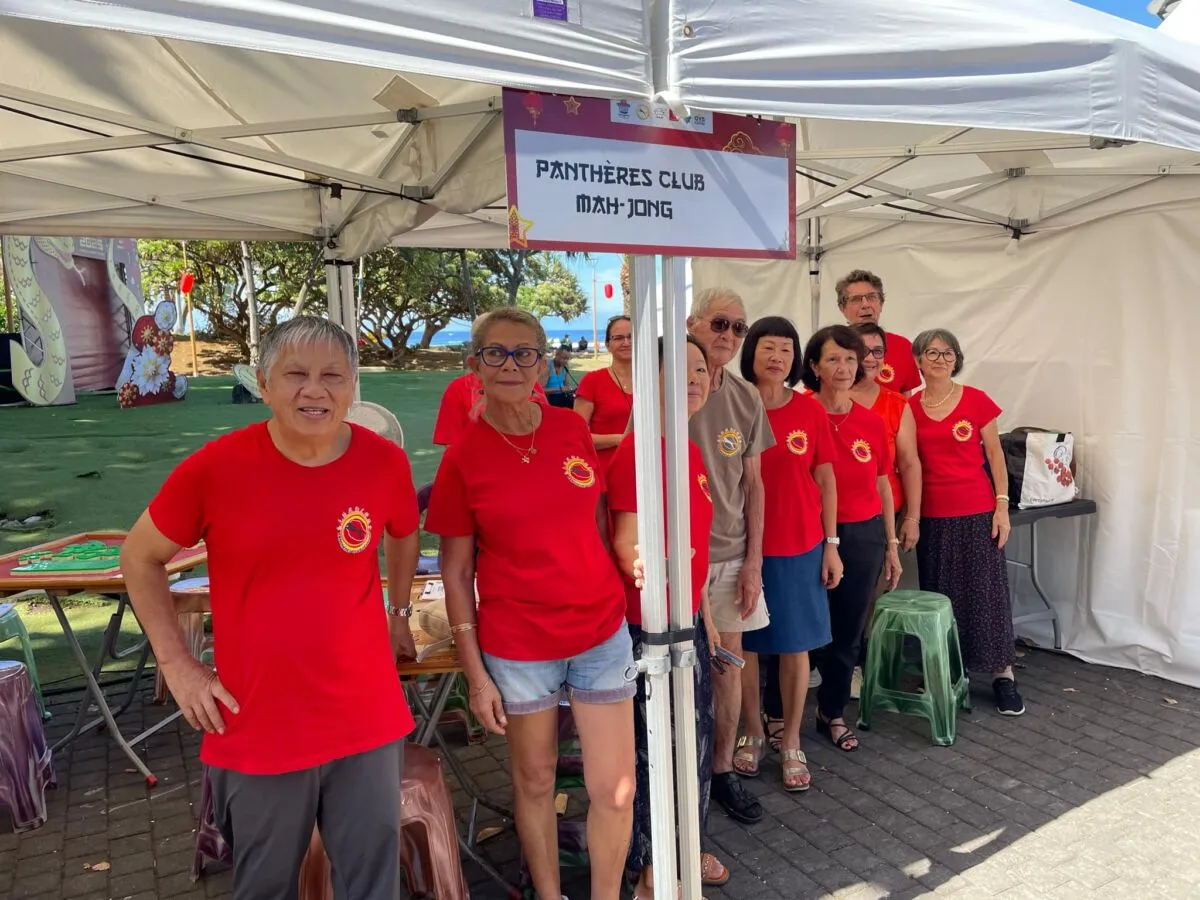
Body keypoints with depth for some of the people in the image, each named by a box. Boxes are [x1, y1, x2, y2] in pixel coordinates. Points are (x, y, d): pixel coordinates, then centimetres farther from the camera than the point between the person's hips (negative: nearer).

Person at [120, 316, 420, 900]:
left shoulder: (385, 462, -8)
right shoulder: (214, 468, -13)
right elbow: (140, 559, 2)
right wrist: (175, 664, -2)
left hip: (369, 722, 1)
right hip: (258, 729, -1)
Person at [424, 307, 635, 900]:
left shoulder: (573, 429, -1)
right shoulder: (462, 457, -9)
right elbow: (455, 574, -5)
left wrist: (617, 595, 10)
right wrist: (476, 673, -6)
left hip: (602, 632, 2)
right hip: (518, 647, -2)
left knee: (616, 790, 7)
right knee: (535, 781, 16)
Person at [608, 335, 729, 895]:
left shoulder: (691, 452, 7)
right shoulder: (635, 452, -19)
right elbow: (626, 547, -21)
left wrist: (704, 613, 16)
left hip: (688, 622, 8)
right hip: (648, 628, -8)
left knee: (696, 740, 21)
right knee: (652, 747, 9)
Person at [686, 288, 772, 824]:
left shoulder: (746, 400, 3)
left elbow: (753, 485, 7)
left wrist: (753, 560, 2)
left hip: (731, 556, 4)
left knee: (727, 662, 12)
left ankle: (723, 770, 29)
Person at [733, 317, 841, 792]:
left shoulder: (810, 411, 0)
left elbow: (825, 481, 4)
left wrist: (831, 545, 2)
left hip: (801, 547, 1)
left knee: (796, 646, 9)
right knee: (745, 644, 11)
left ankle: (791, 744, 25)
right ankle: (753, 733, 31)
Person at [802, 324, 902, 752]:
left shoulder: (873, 422, 4)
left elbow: (882, 486, 10)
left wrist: (892, 545, 11)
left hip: (865, 535, 4)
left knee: (848, 630, 13)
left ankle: (832, 713, 33)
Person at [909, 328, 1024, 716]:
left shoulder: (977, 401, -2)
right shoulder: (909, 408, 3)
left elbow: (995, 455, 2)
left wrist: (1002, 506, -4)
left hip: (976, 512, -2)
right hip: (932, 515, 2)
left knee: (986, 590, 3)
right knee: (939, 594, 8)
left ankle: (1002, 673, 15)